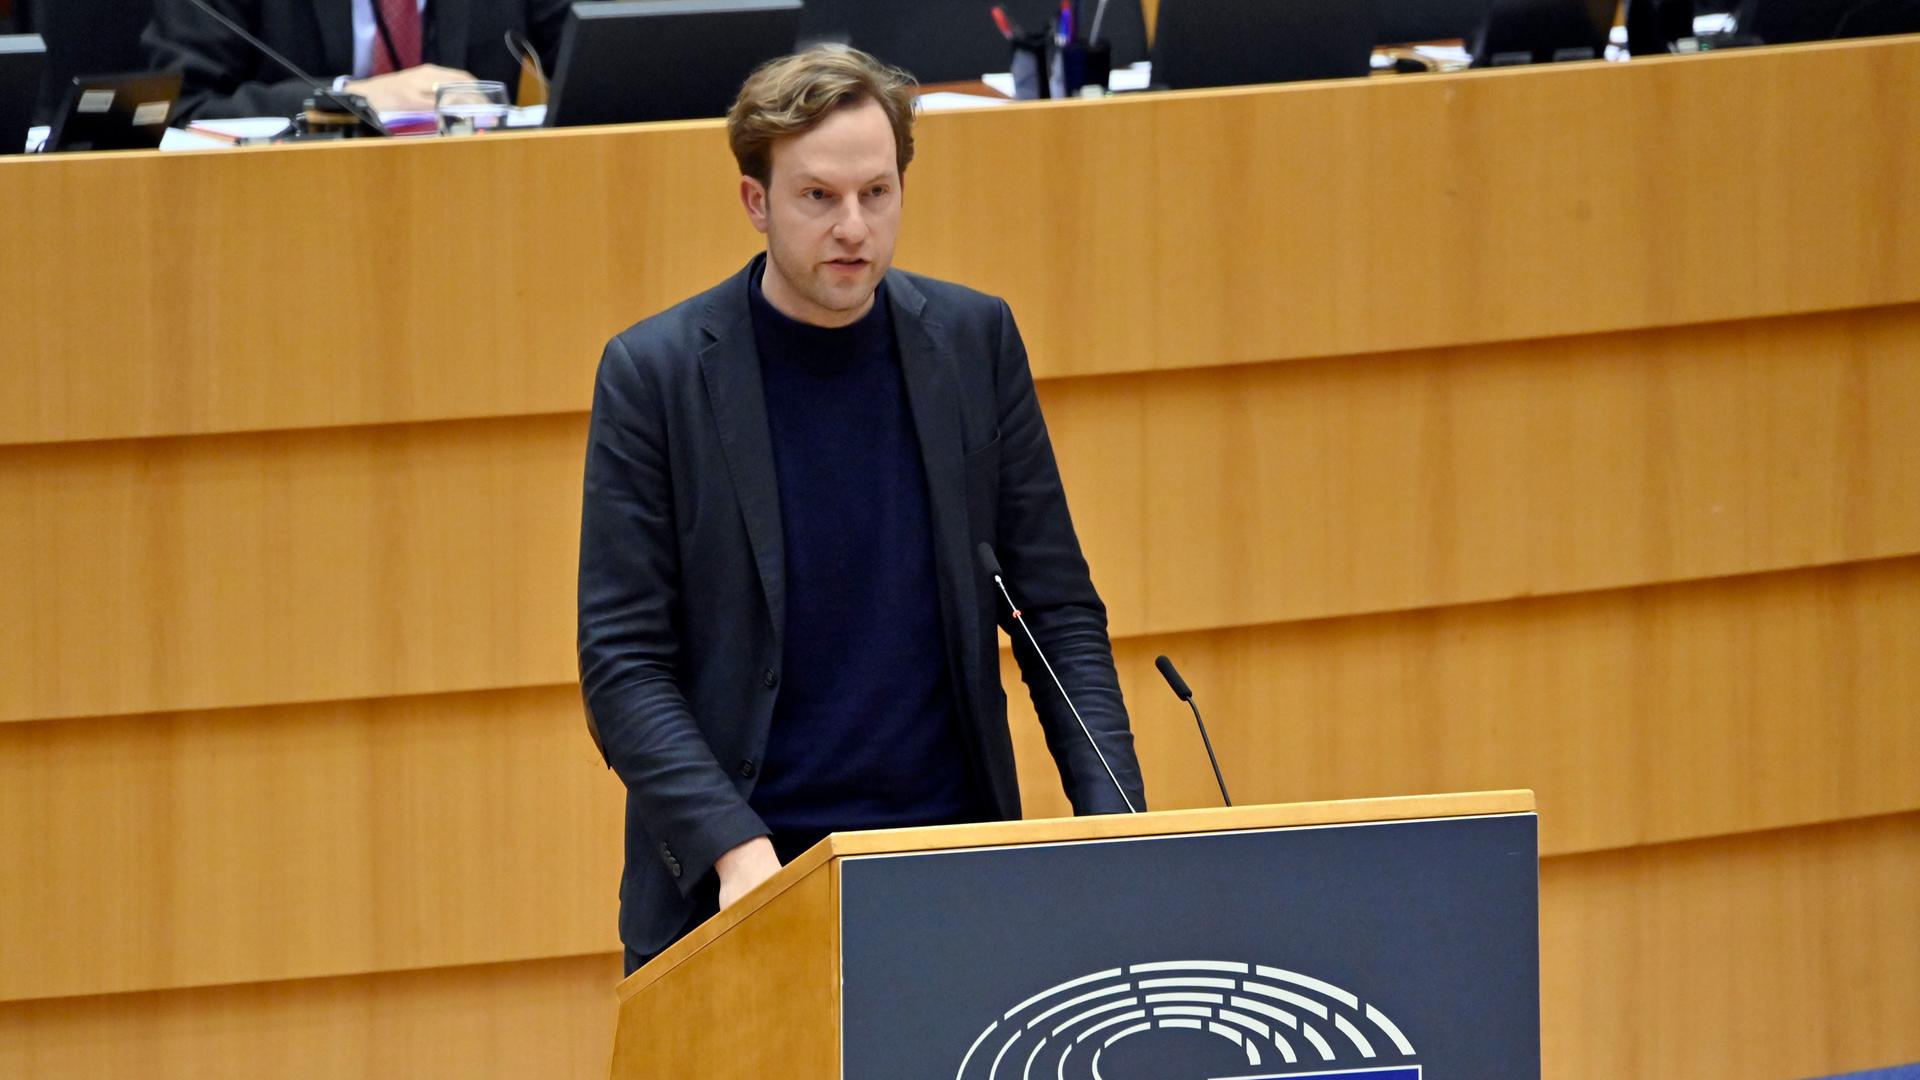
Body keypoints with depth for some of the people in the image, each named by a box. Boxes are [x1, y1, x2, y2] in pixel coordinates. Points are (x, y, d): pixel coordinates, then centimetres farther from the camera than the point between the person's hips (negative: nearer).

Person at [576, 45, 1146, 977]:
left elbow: (1058, 610, 7)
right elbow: (622, 664, -6)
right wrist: (734, 849, -20)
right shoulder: (656, 373, -4)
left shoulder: (973, 341, 4)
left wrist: (1116, 828, -7)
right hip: (729, 885, -2)